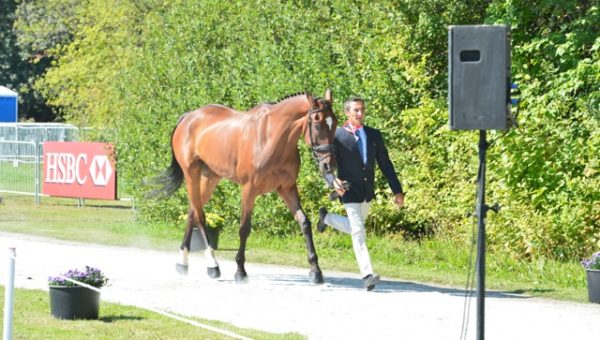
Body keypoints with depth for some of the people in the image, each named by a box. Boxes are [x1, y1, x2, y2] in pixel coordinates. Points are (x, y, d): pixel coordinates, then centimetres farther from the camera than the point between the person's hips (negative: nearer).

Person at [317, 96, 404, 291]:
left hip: (367, 191, 5)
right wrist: (334, 181, -28)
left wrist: (397, 190, 3)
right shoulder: (337, 136, -6)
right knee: (358, 232, -13)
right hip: (349, 191, -5)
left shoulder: (374, 135, 6)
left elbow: (385, 164, 8)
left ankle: (326, 217, 47)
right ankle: (367, 274, -15)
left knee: (354, 227, 21)